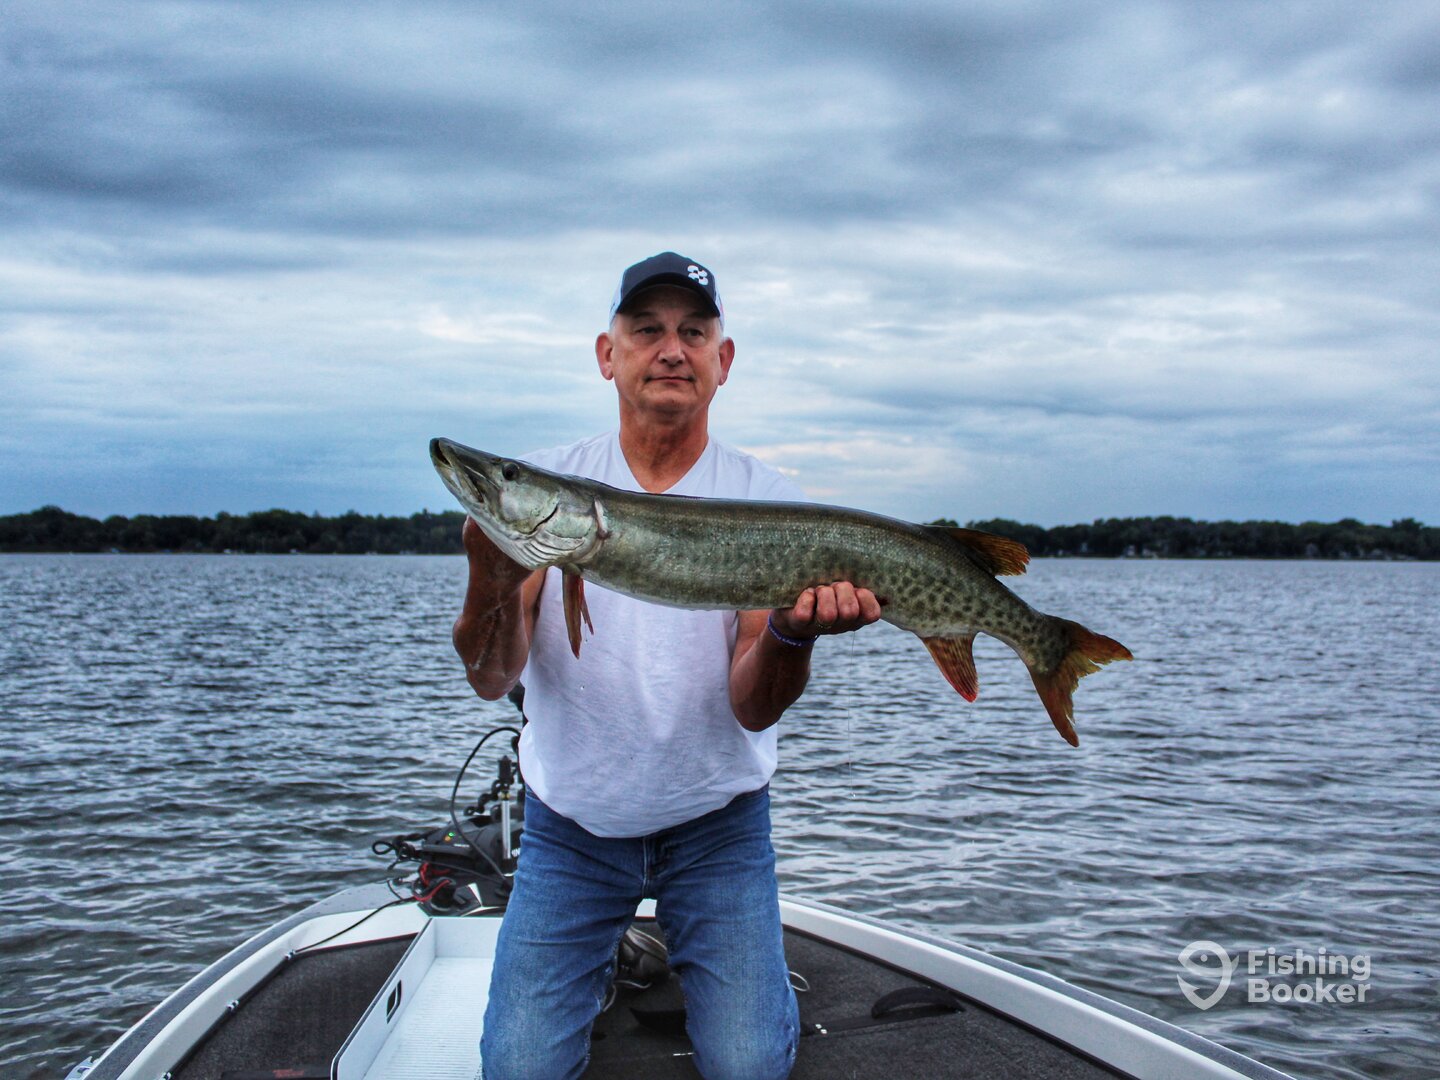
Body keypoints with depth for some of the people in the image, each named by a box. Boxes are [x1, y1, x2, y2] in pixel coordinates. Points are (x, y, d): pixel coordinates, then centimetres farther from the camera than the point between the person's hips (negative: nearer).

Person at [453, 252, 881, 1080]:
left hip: (717, 822, 0)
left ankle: (762, 987, 24)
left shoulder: (766, 500, -9)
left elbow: (752, 707, -16)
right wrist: (491, 583, -36)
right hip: (570, 823, 1)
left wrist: (792, 633, -38)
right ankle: (597, 963, 24)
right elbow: (492, 679, -15)